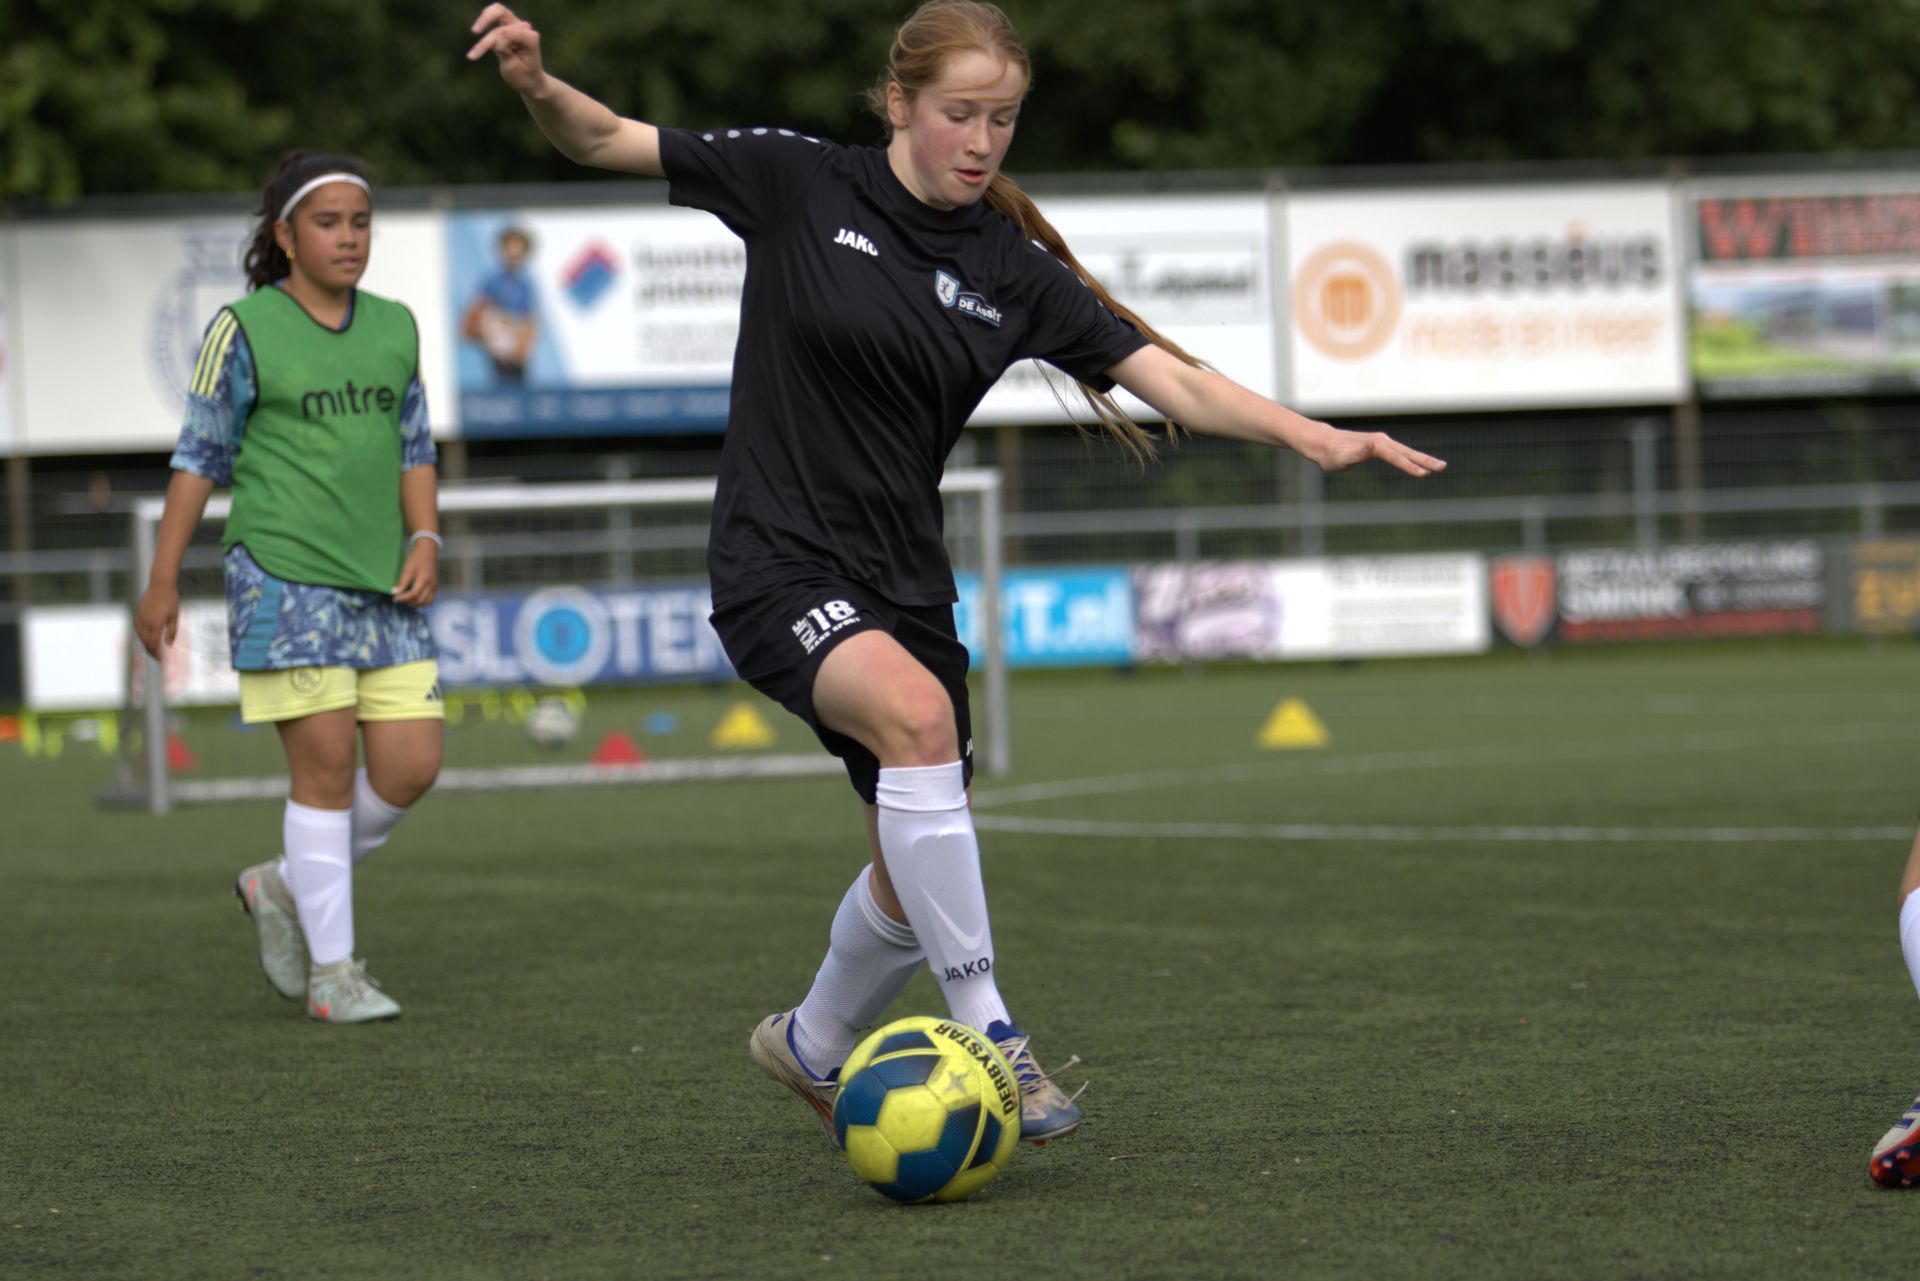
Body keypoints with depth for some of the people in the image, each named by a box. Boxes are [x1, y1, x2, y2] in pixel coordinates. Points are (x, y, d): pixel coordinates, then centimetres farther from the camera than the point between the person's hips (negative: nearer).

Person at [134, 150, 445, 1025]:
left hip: (381, 585, 5)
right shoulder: (244, 331, -2)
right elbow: (199, 457, 1)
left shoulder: (395, 328, 12)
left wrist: (424, 541, 2)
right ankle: (331, 970, 2)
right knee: (326, 763, -7)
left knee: (410, 765, -1)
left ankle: (287, 887, 23)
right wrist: (162, 580, 0)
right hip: (284, 577, -5)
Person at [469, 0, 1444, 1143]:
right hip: (778, 565, -5)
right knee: (916, 713, -33)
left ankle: (812, 1046, 41)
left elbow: (1177, 382, -5)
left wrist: (1315, 438, -20)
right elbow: (605, 140, -2)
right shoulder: (800, 184, -5)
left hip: (902, 583, 5)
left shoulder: (1014, 269, 1)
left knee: (916, 881, 9)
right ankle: (988, 1035, -26)